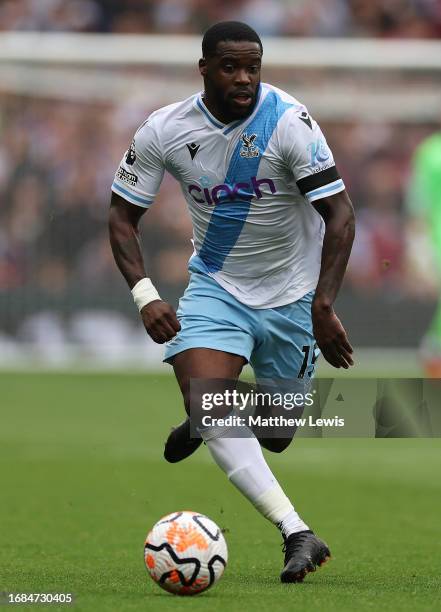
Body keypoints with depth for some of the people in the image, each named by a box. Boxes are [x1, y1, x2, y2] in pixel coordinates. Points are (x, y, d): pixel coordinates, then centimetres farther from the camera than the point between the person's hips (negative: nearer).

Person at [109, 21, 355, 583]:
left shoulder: (288, 122, -21)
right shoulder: (165, 131, -12)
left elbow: (340, 213, -22)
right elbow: (123, 214, -2)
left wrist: (323, 307, -31)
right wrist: (144, 294, -18)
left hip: (292, 295, -1)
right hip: (215, 287, 1)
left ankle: (213, 423, 46)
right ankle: (298, 536, -27)